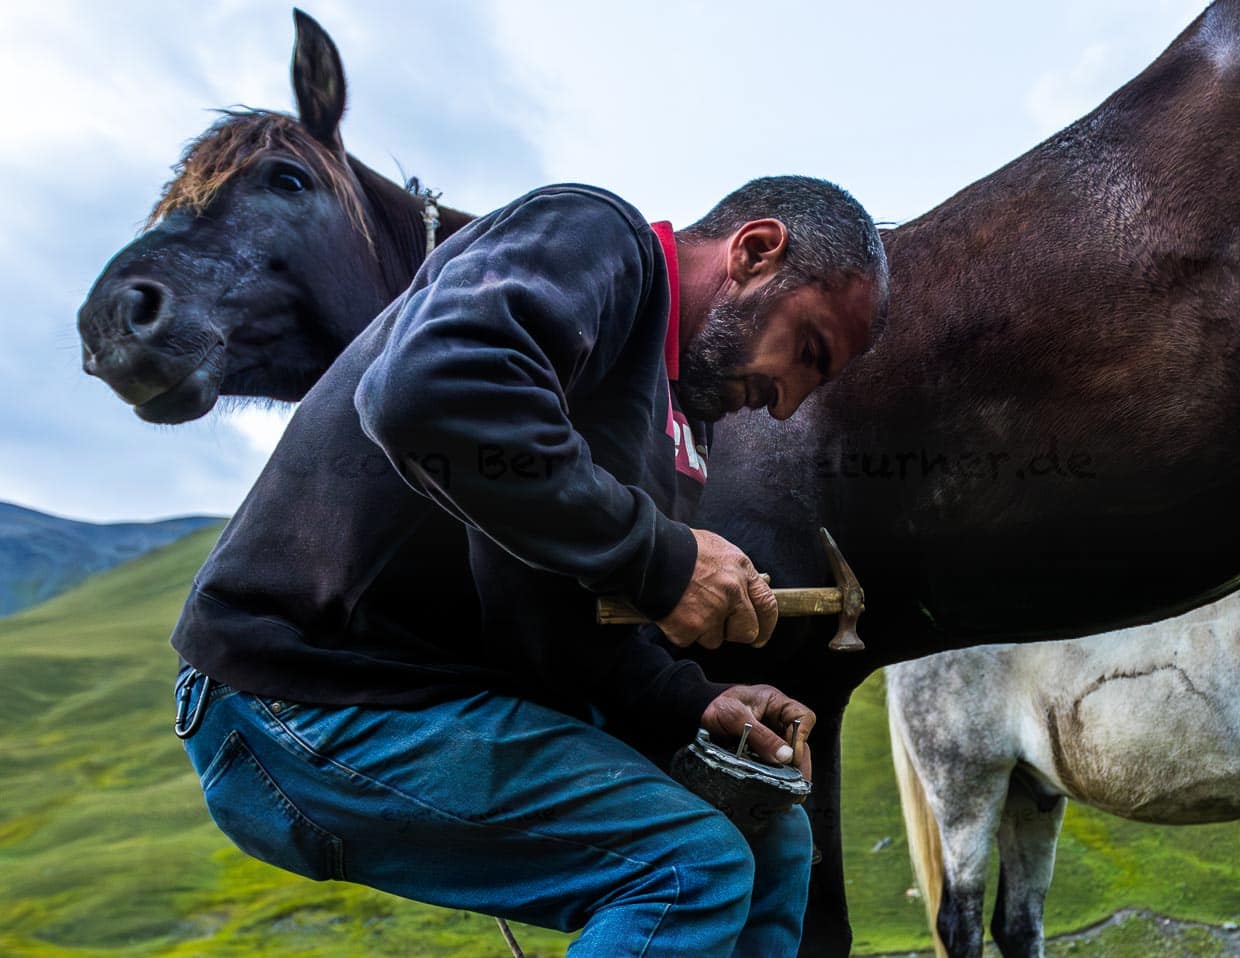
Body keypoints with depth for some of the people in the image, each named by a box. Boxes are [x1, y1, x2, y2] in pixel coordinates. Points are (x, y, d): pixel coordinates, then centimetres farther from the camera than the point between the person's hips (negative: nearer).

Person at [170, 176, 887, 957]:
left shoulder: (679, 415, 15)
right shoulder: (593, 235, -11)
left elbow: (584, 625, 15)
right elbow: (429, 391, -33)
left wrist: (686, 705, -4)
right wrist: (659, 555, -25)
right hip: (314, 706, -9)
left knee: (769, 842, 10)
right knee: (692, 864, -19)